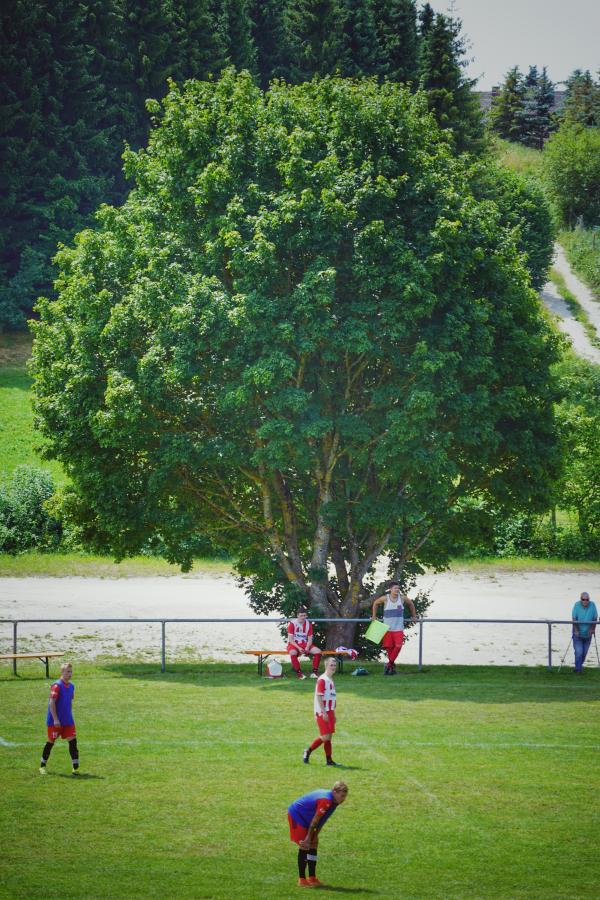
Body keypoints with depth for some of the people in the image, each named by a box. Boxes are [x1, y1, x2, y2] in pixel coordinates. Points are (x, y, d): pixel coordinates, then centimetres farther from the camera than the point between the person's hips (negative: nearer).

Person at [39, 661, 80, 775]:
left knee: (73, 741, -4)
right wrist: (55, 719, -22)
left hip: (68, 721, 6)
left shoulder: (71, 686, 8)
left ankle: (75, 767, -4)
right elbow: (52, 703, -19)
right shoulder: (57, 686, -15)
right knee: (51, 742, 4)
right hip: (55, 721, -6)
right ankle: (42, 766, 19)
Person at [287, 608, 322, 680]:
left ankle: (314, 672, -10)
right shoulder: (292, 623, -8)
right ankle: (299, 674, -31)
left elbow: (310, 639, 3)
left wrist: (307, 648, -18)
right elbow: (290, 639, -12)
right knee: (293, 653, -39)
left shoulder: (308, 624, 4)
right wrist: (299, 648, -25)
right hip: (294, 644, -4)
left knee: (318, 651, -20)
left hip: (304, 644, 4)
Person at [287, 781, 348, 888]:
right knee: (304, 846, -11)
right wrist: (308, 838, -20)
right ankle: (302, 880, -8)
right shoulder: (326, 801, -31)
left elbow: (322, 820, 4)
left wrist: (315, 836, 2)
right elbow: (315, 820, -26)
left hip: (305, 817, 10)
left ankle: (312, 878, 13)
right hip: (296, 814, -10)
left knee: (313, 844, 9)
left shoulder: (333, 801, -2)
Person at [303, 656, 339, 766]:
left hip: (329, 712, 9)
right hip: (322, 713, -9)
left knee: (329, 736, 7)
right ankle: (308, 751, 6)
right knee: (325, 737, -10)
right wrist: (323, 712, -22)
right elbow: (319, 697, -18)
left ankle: (329, 760, 9)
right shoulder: (322, 680, -12)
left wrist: (333, 714, 20)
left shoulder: (331, 680, 15)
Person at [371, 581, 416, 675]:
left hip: (398, 628, 0)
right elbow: (375, 603, 12)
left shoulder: (402, 598, -3)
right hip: (387, 627, 0)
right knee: (389, 647, 1)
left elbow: (411, 604, 17)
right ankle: (392, 667, 14)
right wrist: (374, 616, 13)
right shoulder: (385, 598, -6)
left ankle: (389, 664, -7)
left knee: (398, 646, -16)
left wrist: (414, 616, 20)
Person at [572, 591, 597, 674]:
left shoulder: (592, 605, -10)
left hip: (587, 633, 3)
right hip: (578, 633, -3)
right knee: (579, 651, -10)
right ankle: (578, 668, 2)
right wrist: (576, 630, -22)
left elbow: (595, 619, -5)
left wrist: (592, 629, -14)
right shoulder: (577, 605, -15)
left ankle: (579, 665, 34)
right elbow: (574, 619, -14)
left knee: (584, 652, 13)